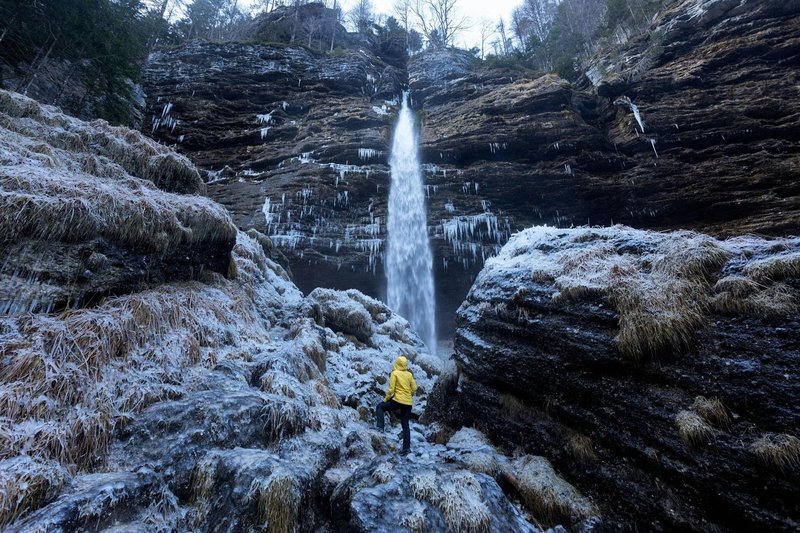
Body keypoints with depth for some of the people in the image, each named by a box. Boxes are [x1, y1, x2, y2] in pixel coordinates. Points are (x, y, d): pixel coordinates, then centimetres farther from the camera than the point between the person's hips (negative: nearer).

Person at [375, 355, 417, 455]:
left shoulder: (395, 373, -6)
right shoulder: (409, 374, 7)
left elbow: (391, 389, -10)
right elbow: (414, 388, 8)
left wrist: (386, 399, 3)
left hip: (398, 400, -5)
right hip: (408, 403, 5)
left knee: (380, 407, 14)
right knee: (405, 425, 12)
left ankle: (379, 426, 1)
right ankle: (407, 447, 11)